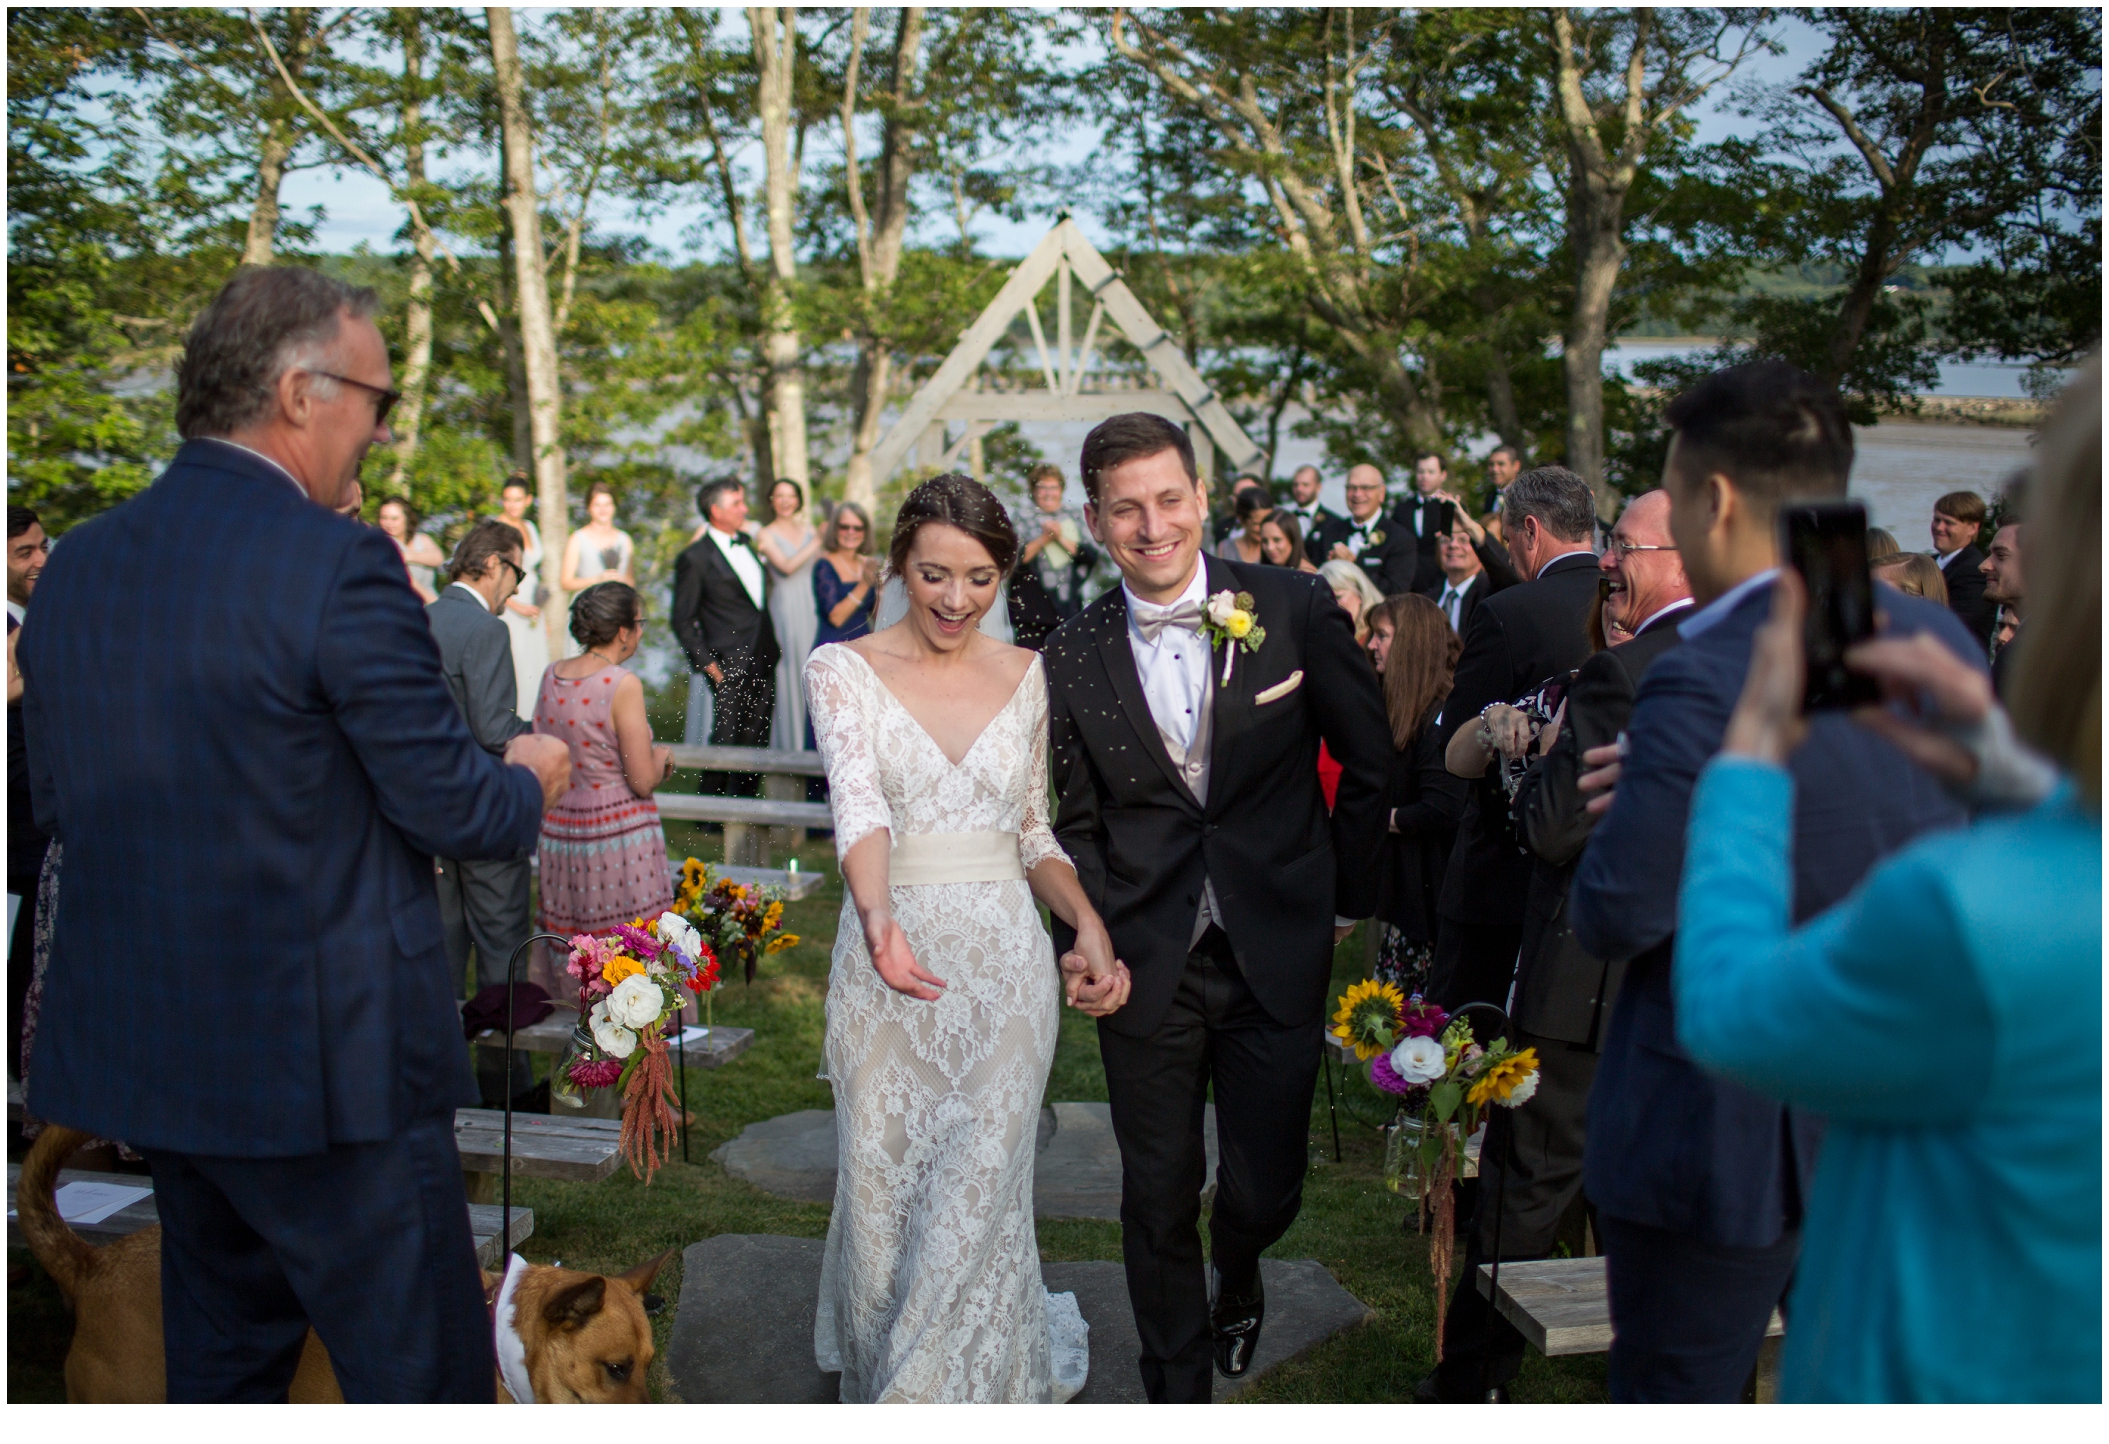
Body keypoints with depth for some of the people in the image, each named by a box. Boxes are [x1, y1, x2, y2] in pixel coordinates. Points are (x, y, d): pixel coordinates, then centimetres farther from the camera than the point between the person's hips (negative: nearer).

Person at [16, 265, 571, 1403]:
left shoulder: (76, 563, 4)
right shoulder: (339, 563, -18)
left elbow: (55, 803, 12)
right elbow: (449, 806, -15)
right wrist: (527, 777, 6)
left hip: (139, 1045, 8)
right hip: (324, 1057, -7)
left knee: (222, 1361, 23)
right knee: (422, 1373, 6)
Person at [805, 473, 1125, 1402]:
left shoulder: (1024, 675, 7)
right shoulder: (843, 668, -2)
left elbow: (1033, 834, 12)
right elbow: (859, 804, -19)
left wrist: (1089, 924, -6)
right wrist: (880, 918, -38)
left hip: (1006, 966, 1)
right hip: (889, 960, -1)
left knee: (975, 1206, -1)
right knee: (883, 1197, 8)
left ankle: (960, 1395, 19)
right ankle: (880, 1381, 34)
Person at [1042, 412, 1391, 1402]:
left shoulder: (1295, 609, -6)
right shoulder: (1072, 660, -2)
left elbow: (1370, 764, 4)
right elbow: (1076, 824, 8)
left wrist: (1347, 900, 7)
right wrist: (1086, 939, -3)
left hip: (1277, 953, -1)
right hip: (1146, 962, 1)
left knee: (1267, 1187, 8)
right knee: (1159, 1197, 10)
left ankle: (1238, 1281, 46)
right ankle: (1177, 1385, 35)